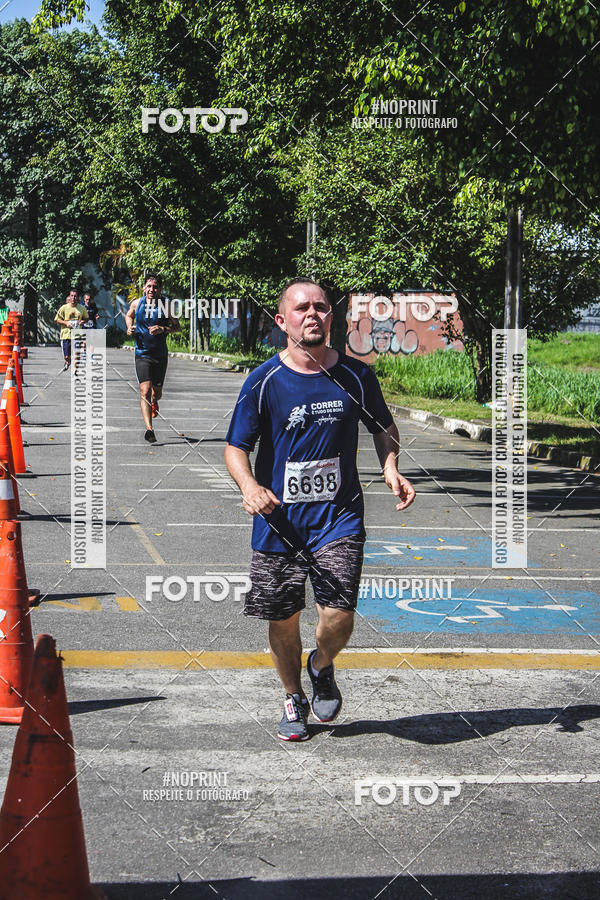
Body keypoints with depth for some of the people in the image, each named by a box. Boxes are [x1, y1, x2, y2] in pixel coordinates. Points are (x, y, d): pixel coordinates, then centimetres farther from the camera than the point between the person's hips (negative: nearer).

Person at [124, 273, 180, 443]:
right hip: (142, 354, -1)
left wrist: (163, 329, -21)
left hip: (160, 354, 1)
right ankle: (149, 428, -20)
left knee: (157, 392, 12)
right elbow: (129, 316, 21)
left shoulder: (166, 304, -6)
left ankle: (154, 402, 51)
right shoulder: (137, 303, -1)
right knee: (145, 391, -15)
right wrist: (130, 327, 1)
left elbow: (177, 326, -2)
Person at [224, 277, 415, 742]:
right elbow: (236, 447, 0)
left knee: (339, 617, -13)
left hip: (339, 517, 0)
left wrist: (391, 469, -1)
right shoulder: (264, 381, -4)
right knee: (283, 621, 8)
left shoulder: (356, 376, 0)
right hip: (279, 522, 0)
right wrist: (250, 486, -20)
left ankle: (322, 667, 22)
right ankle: (294, 698, 36)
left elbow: (384, 426, 17)